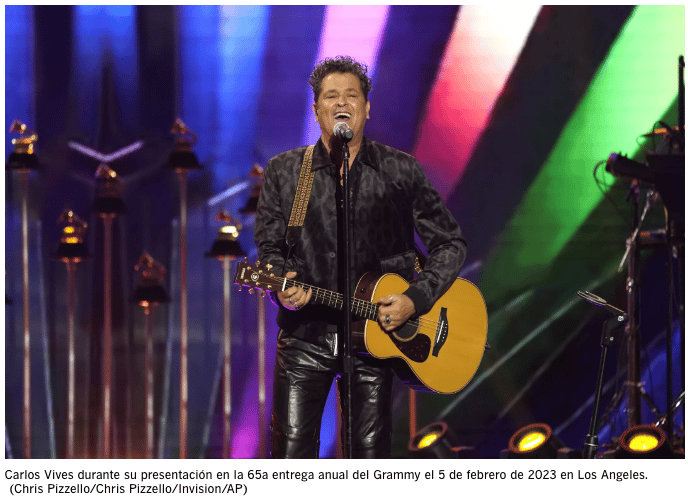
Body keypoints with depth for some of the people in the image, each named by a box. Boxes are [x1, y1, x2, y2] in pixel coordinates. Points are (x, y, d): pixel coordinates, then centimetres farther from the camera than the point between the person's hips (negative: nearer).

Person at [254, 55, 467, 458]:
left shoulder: (401, 171, 3)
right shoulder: (284, 172, 6)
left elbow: (450, 245, 7)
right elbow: (269, 247, 6)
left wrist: (416, 299, -7)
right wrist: (283, 288, -15)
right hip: (306, 337, 0)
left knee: (372, 455, 1)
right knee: (291, 455, -6)